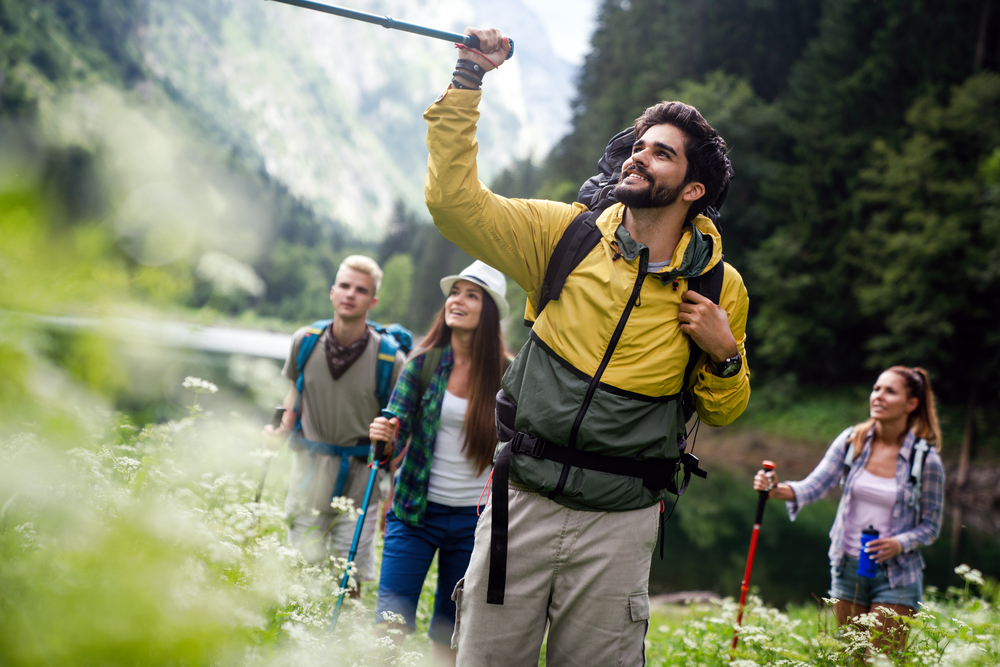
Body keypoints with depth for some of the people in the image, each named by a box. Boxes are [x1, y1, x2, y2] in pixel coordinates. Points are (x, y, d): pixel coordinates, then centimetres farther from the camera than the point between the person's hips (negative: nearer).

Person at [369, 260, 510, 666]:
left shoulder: (507, 375, -4)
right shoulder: (424, 363, -3)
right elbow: (397, 421, -4)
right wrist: (383, 435, -27)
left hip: (474, 521, 0)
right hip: (416, 511, 0)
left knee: (450, 632, 9)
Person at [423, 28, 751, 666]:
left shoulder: (720, 287, 2)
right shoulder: (567, 236, 0)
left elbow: (724, 410, 13)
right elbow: (455, 199, -5)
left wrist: (725, 354, -8)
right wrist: (469, 80, -8)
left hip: (619, 522, 0)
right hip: (522, 499, 1)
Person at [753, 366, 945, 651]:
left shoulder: (927, 461, -10)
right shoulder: (851, 441, -4)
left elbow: (931, 526, -2)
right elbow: (815, 484, -12)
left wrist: (899, 544, -21)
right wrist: (778, 489, -31)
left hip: (896, 575, -3)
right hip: (848, 566, 3)